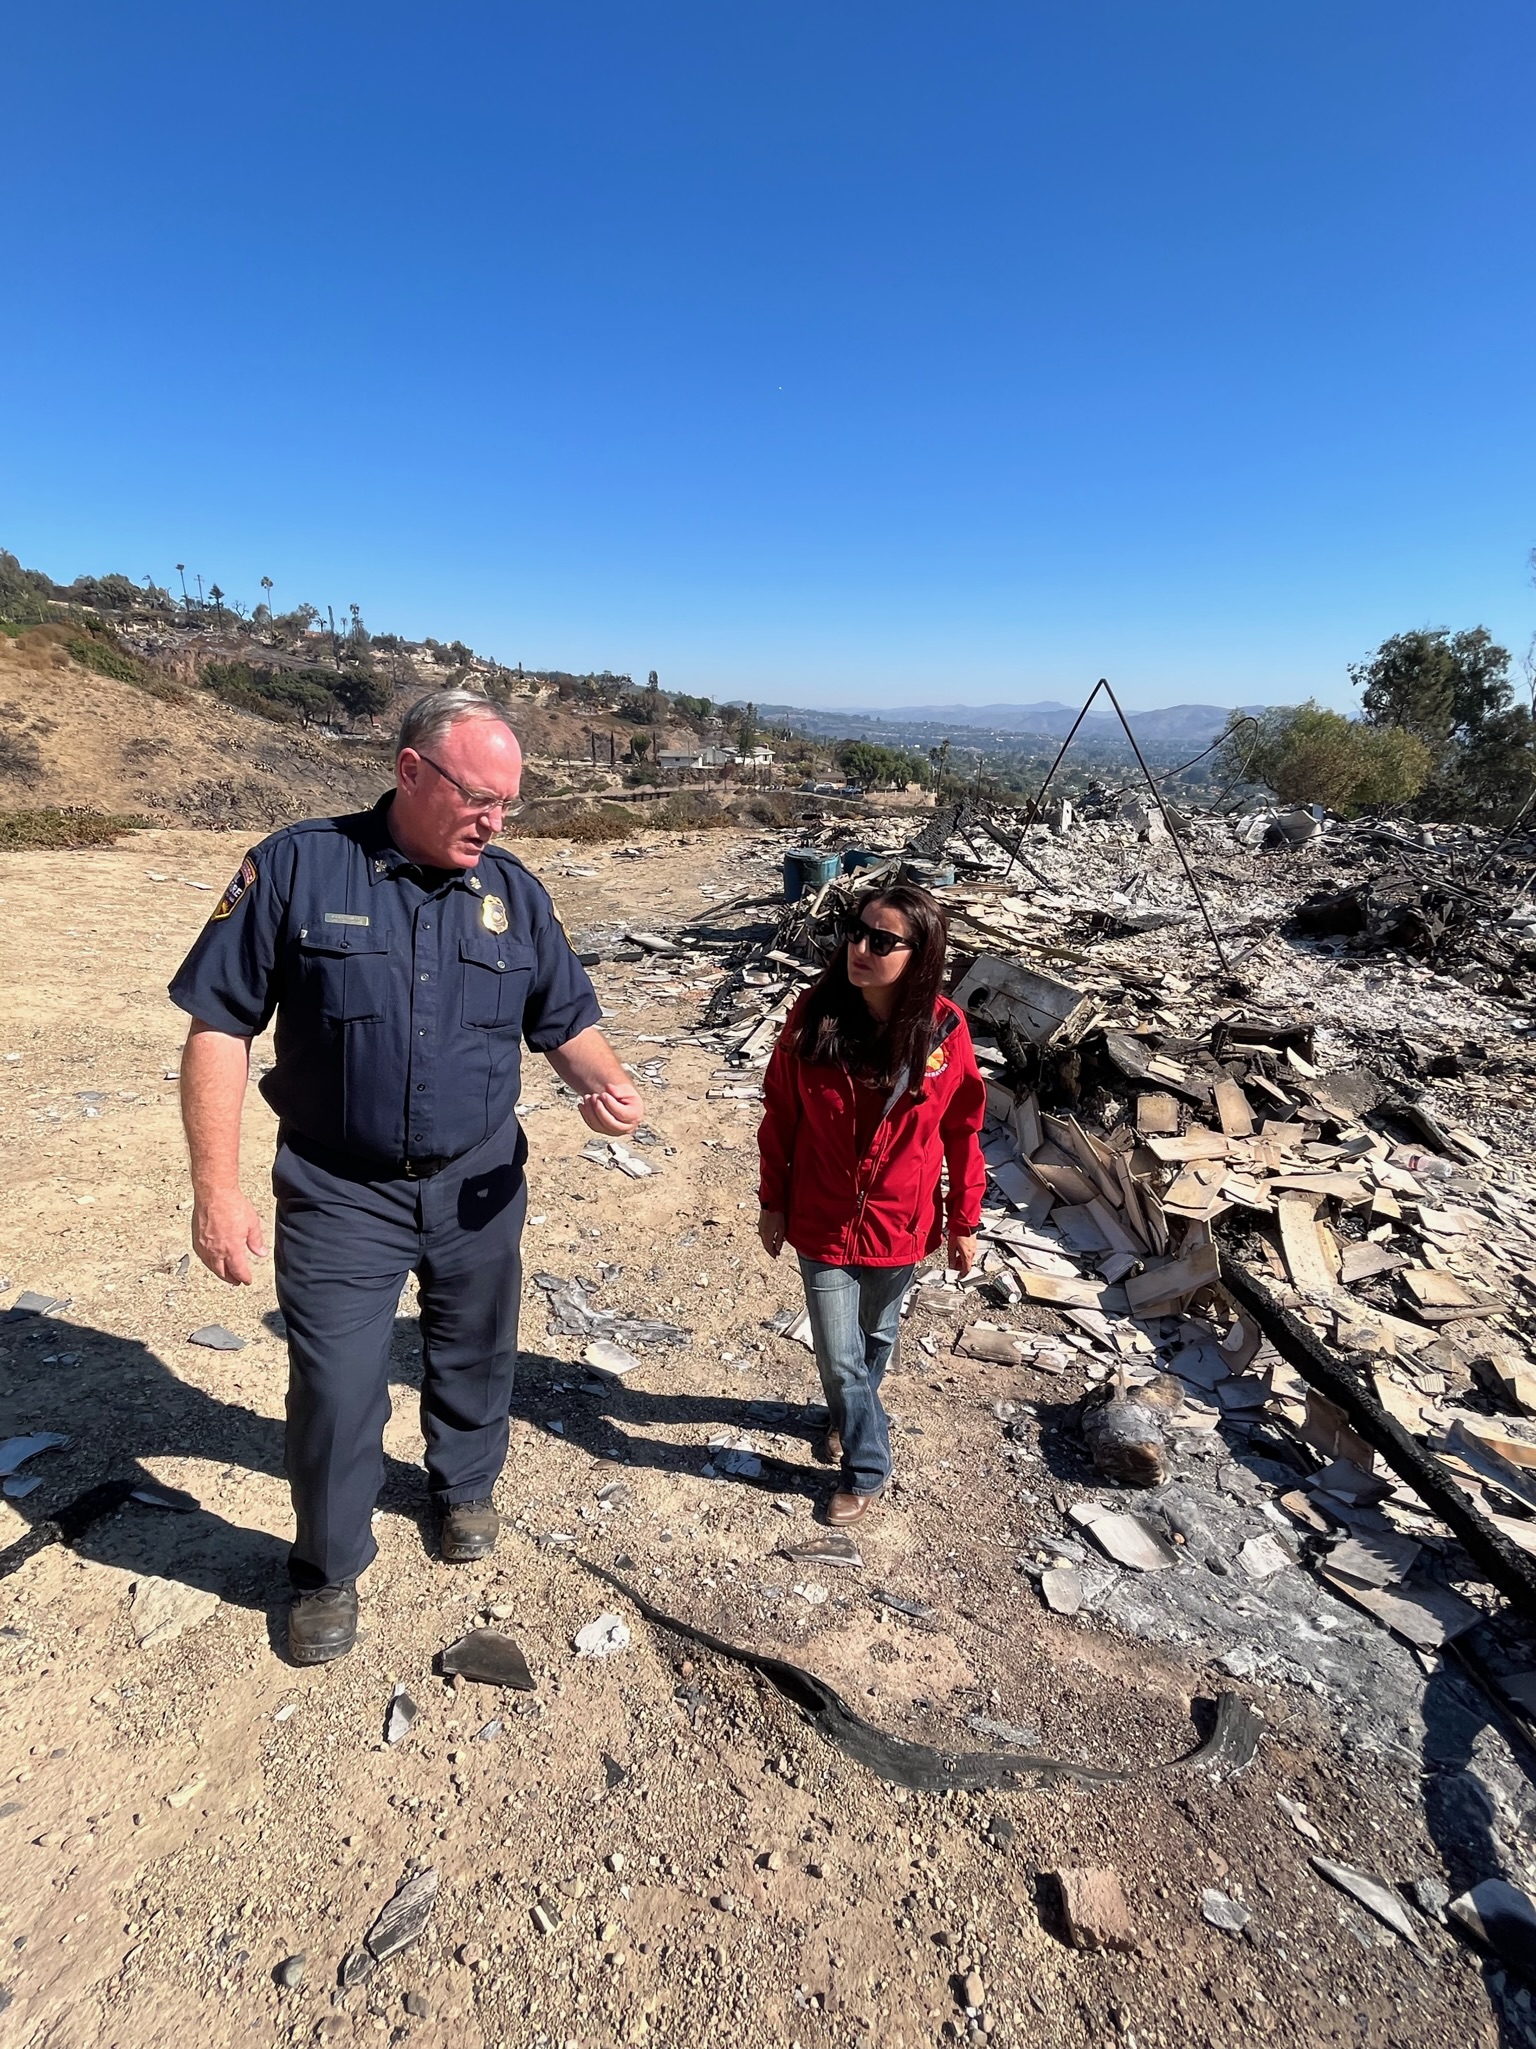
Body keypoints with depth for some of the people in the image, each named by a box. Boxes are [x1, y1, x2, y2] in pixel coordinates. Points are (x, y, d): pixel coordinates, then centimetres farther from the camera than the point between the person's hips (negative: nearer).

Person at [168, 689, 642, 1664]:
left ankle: (465, 1488, 50)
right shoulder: (295, 867, -11)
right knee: (335, 1391, 6)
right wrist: (218, 1188, -12)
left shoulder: (513, 890, -2)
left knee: (475, 1358, 20)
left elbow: (568, 1022, 4)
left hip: (480, 1184, 3)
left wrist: (605, 1082, -18)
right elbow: (220, 1028, -9)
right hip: (340, 1196, -3)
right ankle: (328, 1569, 34)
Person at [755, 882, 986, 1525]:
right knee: (838, 1357, 8)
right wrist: (773, 1201, 2)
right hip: (822, 1223, 0)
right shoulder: (814, 1014, -15)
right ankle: (865, 1467, 35)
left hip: (899, 1224, 1)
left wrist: (964, 1221, 2)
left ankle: (850, 1417, 56)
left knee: (876, 1338, 24)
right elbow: (779, 1115, -4)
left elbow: (962, 1130, -5)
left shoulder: (944, 1031, -16)